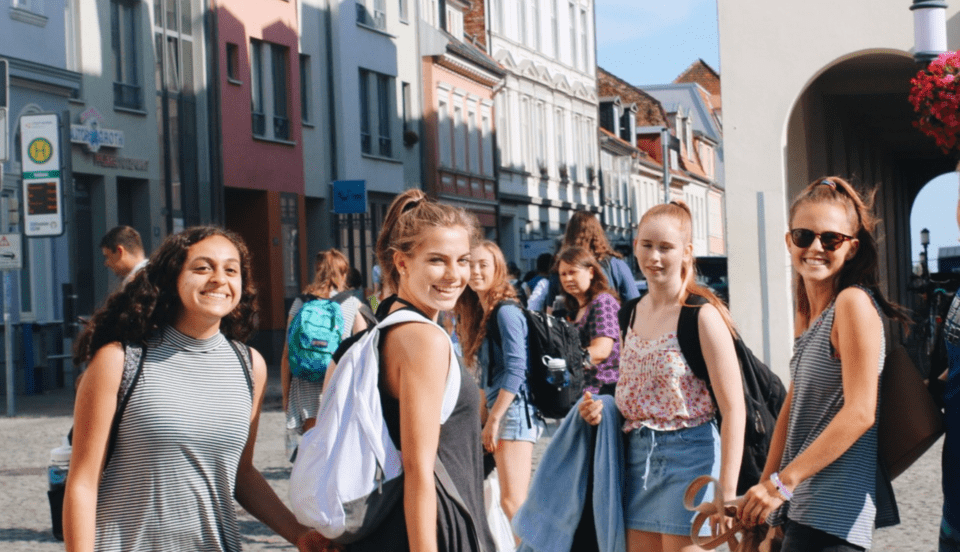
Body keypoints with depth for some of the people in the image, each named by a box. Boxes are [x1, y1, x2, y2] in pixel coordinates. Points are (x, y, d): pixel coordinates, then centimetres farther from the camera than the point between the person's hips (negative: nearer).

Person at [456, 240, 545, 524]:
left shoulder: (505, 311, -10)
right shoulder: (479, 313, 17)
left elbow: (515, 370, -17)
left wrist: (493, 419, -17)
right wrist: (484, 414, 13)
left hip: (514, 410, -10)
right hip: (498, 409, 10)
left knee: (512, 500, -14)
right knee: (514, 501, 8)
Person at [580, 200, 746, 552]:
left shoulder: (703, 316, -11)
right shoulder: (631, 313, 9)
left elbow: (734, 409, -14)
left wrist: (727, 492, -18)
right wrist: (599, 408, 2)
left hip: (688, 455, -7)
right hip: (636, 454, 7)